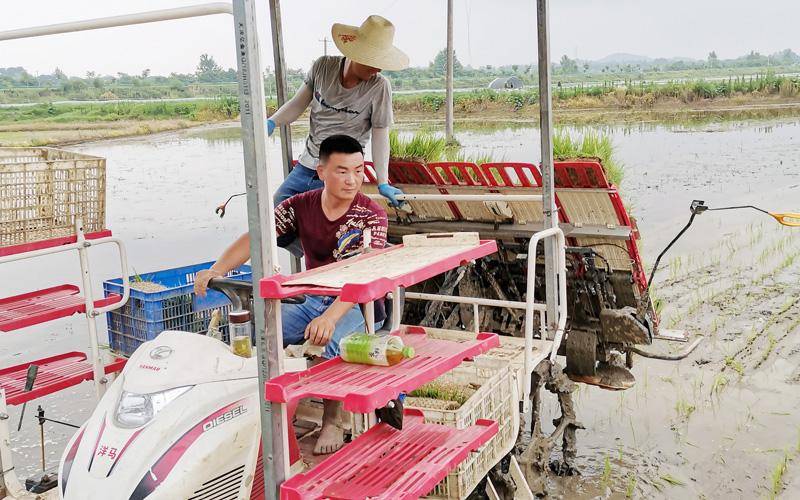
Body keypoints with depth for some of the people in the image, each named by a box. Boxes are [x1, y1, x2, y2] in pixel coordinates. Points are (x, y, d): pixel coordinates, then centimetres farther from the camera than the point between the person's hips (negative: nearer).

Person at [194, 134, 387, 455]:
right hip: (314, 302, 5)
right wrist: (216, 270, -27)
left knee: (332, 340, -36)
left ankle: (332, 421, -16)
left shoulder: (371, 215, -12)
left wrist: (331, 317, -41)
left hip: (359, 306, -4)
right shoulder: (299, 207, 1)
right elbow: (255, 238, -9)